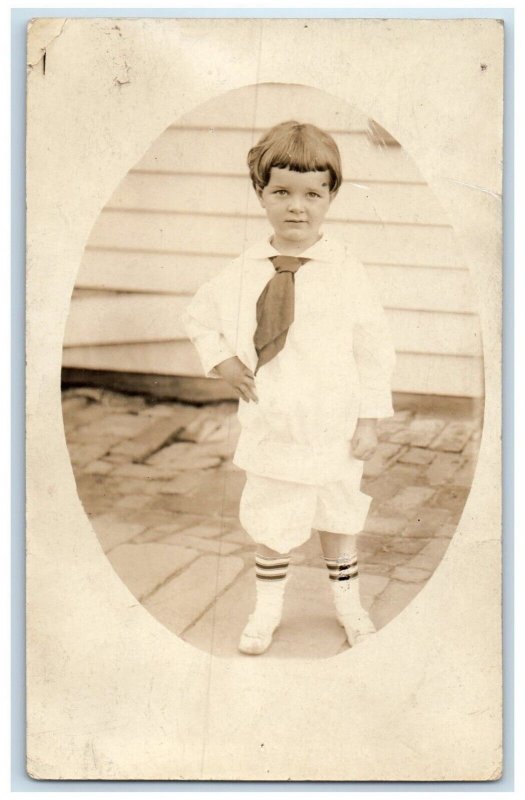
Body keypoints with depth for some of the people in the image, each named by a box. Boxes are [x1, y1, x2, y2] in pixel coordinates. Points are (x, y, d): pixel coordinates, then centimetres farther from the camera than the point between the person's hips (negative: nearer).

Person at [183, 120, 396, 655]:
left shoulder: (345, 272, -11)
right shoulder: (243, 273, -4)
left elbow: (374, 347, -6)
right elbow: (199, 317, 13)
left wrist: (369, 420, -6)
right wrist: (220, 360, -3)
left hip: (333, 427, -1)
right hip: (270, 425, 1)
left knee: (337, 518, 17)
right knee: (270, 524, 14)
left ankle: (348, 603, 40)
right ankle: (267, 609, 36)